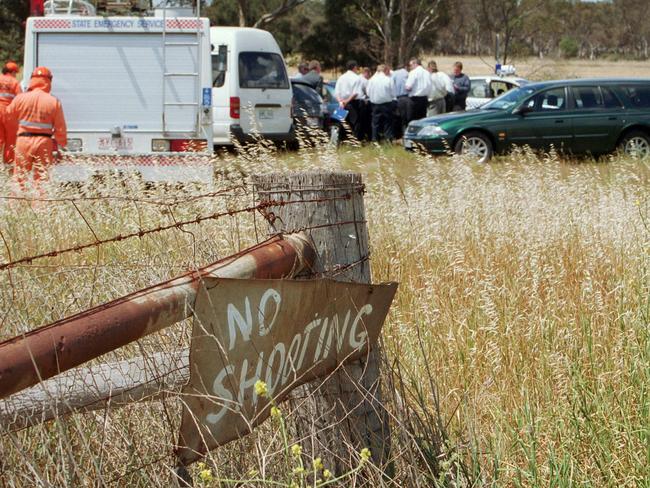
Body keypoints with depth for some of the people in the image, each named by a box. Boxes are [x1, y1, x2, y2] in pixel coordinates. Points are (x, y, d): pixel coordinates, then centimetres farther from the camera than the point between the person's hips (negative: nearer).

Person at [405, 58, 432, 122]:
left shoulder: (413, 73, -9)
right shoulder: (427, 73, 10)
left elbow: (408, 87, -14)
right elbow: (430, 87, 10)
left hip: (415, 98, -7)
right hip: (425, 98, 7)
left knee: (412, 119, -4)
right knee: (422, 119, 11)